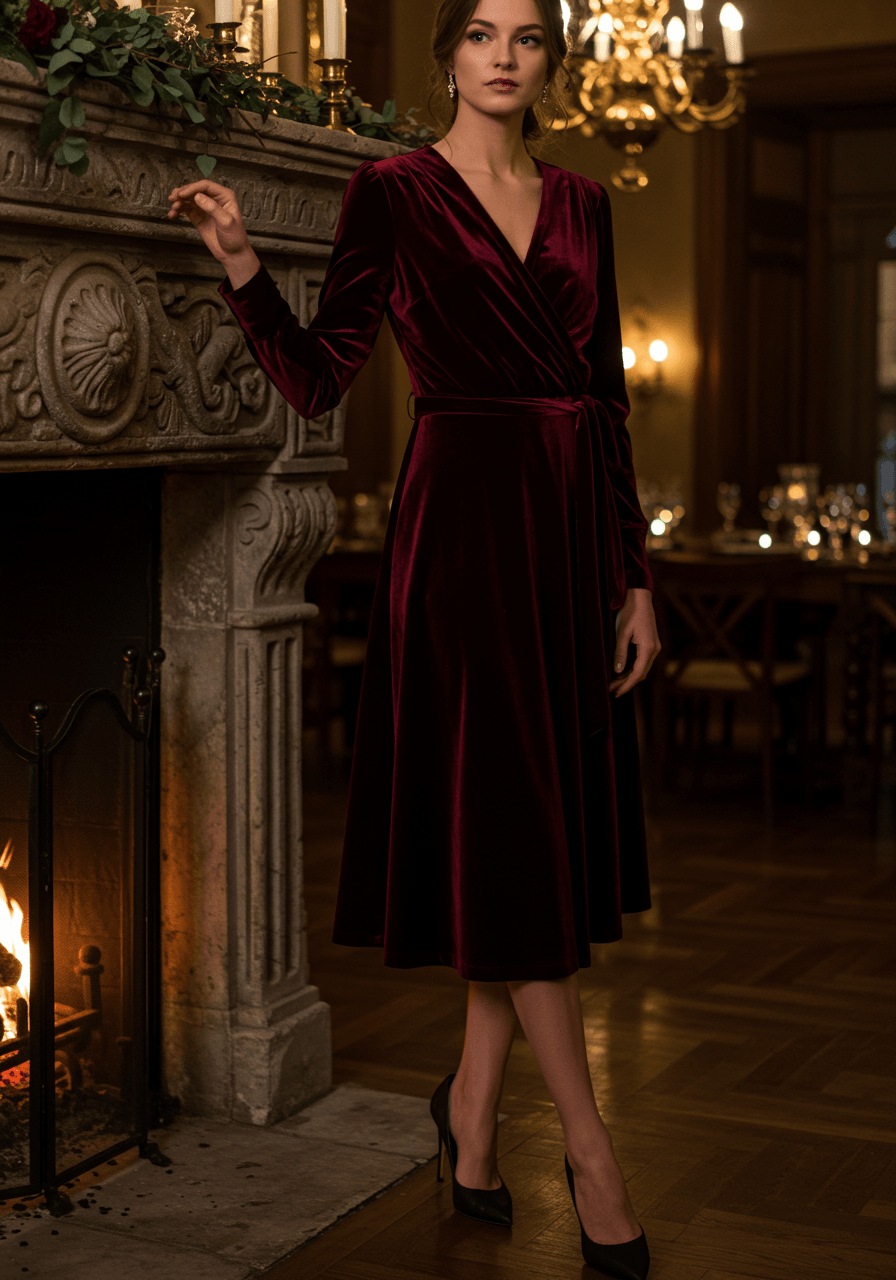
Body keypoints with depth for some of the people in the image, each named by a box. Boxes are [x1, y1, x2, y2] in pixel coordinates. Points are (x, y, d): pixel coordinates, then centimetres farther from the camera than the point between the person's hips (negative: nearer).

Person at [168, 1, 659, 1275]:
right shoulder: (395, 191, -1)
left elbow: (608, 400, 13)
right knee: (508, 829, -3)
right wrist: (240, 263, -17)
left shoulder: (580, 203, 13)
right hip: (463, 516, -6)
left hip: (571, 523, 6)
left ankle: (471, 1102, 27)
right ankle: (590, 1145, 7)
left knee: (549, 830, 9)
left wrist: (634, 577, 10)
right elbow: (317, 379, -3)